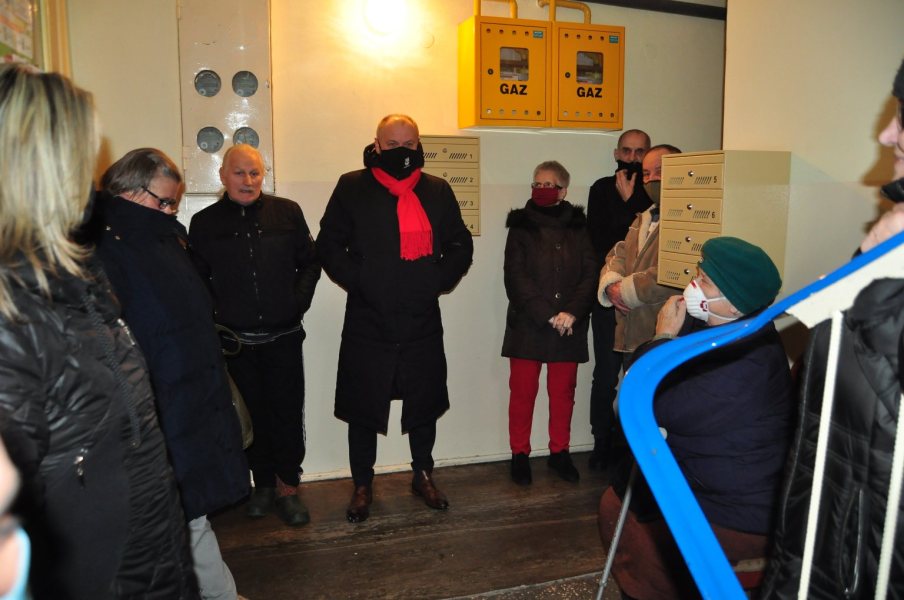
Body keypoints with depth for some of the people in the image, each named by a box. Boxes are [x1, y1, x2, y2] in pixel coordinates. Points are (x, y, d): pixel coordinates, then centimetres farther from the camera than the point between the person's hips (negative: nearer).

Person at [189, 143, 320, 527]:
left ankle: (288, 486, 20)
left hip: (283, 336, 0)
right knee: (253, 413, 11)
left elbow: (310, 262, 8)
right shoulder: (205, 222, 4)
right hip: (236, 339, 0)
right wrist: (214, 314, -4)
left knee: (288, 412, 4)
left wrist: (299, 300, -3)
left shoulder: (287, 213, 3)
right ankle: (263, 484, 27)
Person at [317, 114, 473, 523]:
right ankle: (362, 485, 27)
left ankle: (423, 475, 35)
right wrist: (358, 281, -12)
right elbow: (328, 245, -1)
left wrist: (440, 280, -1)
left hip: (423, 323, 3)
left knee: (425, 404, 14)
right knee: (363, 408, 8)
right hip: (367, 323, -2)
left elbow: (461, 244, 13)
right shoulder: (352, 188, 0)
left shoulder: (437, 191, 8)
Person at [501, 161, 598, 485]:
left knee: (563, 393, 10)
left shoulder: (578, 228, 8)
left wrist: (571, 313, -14)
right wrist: (548, 315, -15)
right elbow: (516, 278, -6)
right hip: (527, 326, -1)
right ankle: (520, 454, 17)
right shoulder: (521, 227, 3)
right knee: (522, 392, 3)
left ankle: (560, 452, 25)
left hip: (570, 328, 2)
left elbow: (591, 274, 0)